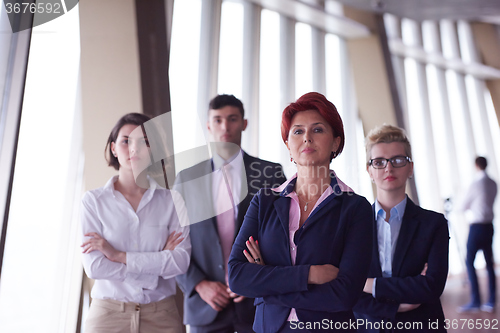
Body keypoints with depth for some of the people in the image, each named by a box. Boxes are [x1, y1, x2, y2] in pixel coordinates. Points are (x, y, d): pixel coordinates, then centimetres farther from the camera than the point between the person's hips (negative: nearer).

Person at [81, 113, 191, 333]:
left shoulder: (171, 201, -3)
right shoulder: (93, 200, -4)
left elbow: (181, 262, -12)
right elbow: (95, 267, -12)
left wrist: (119, 255, -15)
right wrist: (160, 262, -11)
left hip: (161, 315, 1)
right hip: (108, 314, 0)